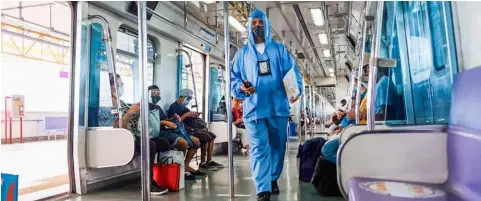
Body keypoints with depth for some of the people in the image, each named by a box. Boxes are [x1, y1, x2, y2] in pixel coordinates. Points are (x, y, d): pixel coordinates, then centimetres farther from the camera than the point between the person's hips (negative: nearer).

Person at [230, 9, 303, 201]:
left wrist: (296, 89, -15)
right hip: (254, 108, -1)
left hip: (278, 106, 1)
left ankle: (273, 178, 34)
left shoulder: (279, 49, 12)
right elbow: (233, 78, 11)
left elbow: (292, 72, 4)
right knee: (259, 149, -6)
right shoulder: (242, 53, 13)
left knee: (278, 146, 12)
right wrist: (241, 87, -12)